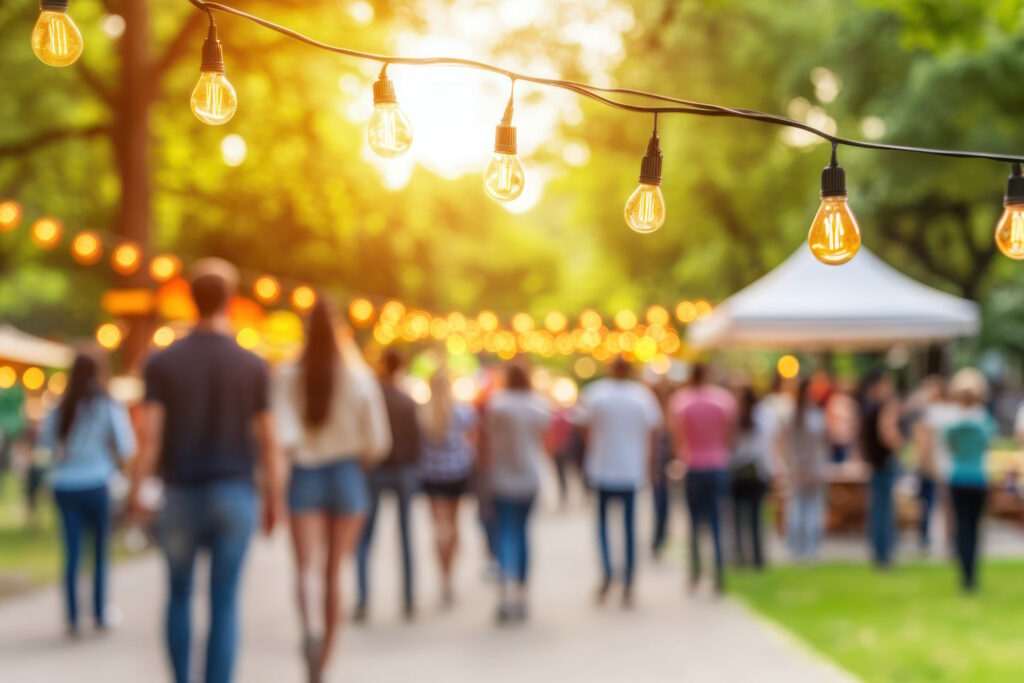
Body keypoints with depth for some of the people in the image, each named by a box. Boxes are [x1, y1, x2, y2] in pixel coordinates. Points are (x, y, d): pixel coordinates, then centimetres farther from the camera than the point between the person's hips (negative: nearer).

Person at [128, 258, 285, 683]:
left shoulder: (161, 362, -4)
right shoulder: (253, 366, -3)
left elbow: (150, 436, -10)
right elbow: (267, 441, -1)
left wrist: (135, 492, 1)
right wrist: (274, 497, 9)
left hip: (181, 497, 1)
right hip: (234, 496, 0)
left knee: (179, 594, 20)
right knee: (224, 605, 2)